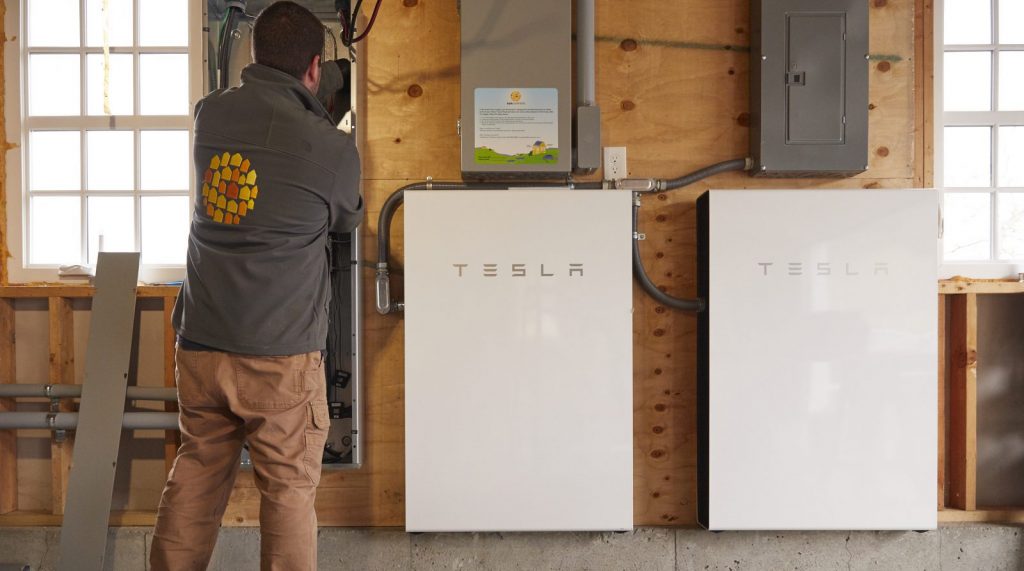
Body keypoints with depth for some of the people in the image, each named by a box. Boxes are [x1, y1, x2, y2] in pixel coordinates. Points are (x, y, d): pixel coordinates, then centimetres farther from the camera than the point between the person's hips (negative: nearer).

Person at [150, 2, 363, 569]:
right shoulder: (330, 147, -11)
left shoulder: (210, 114, 2)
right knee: (288, 488, 5)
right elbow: (347, 218, 9)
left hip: (199, 344, 5)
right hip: (280, 353, -5)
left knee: (195, 476, 16)